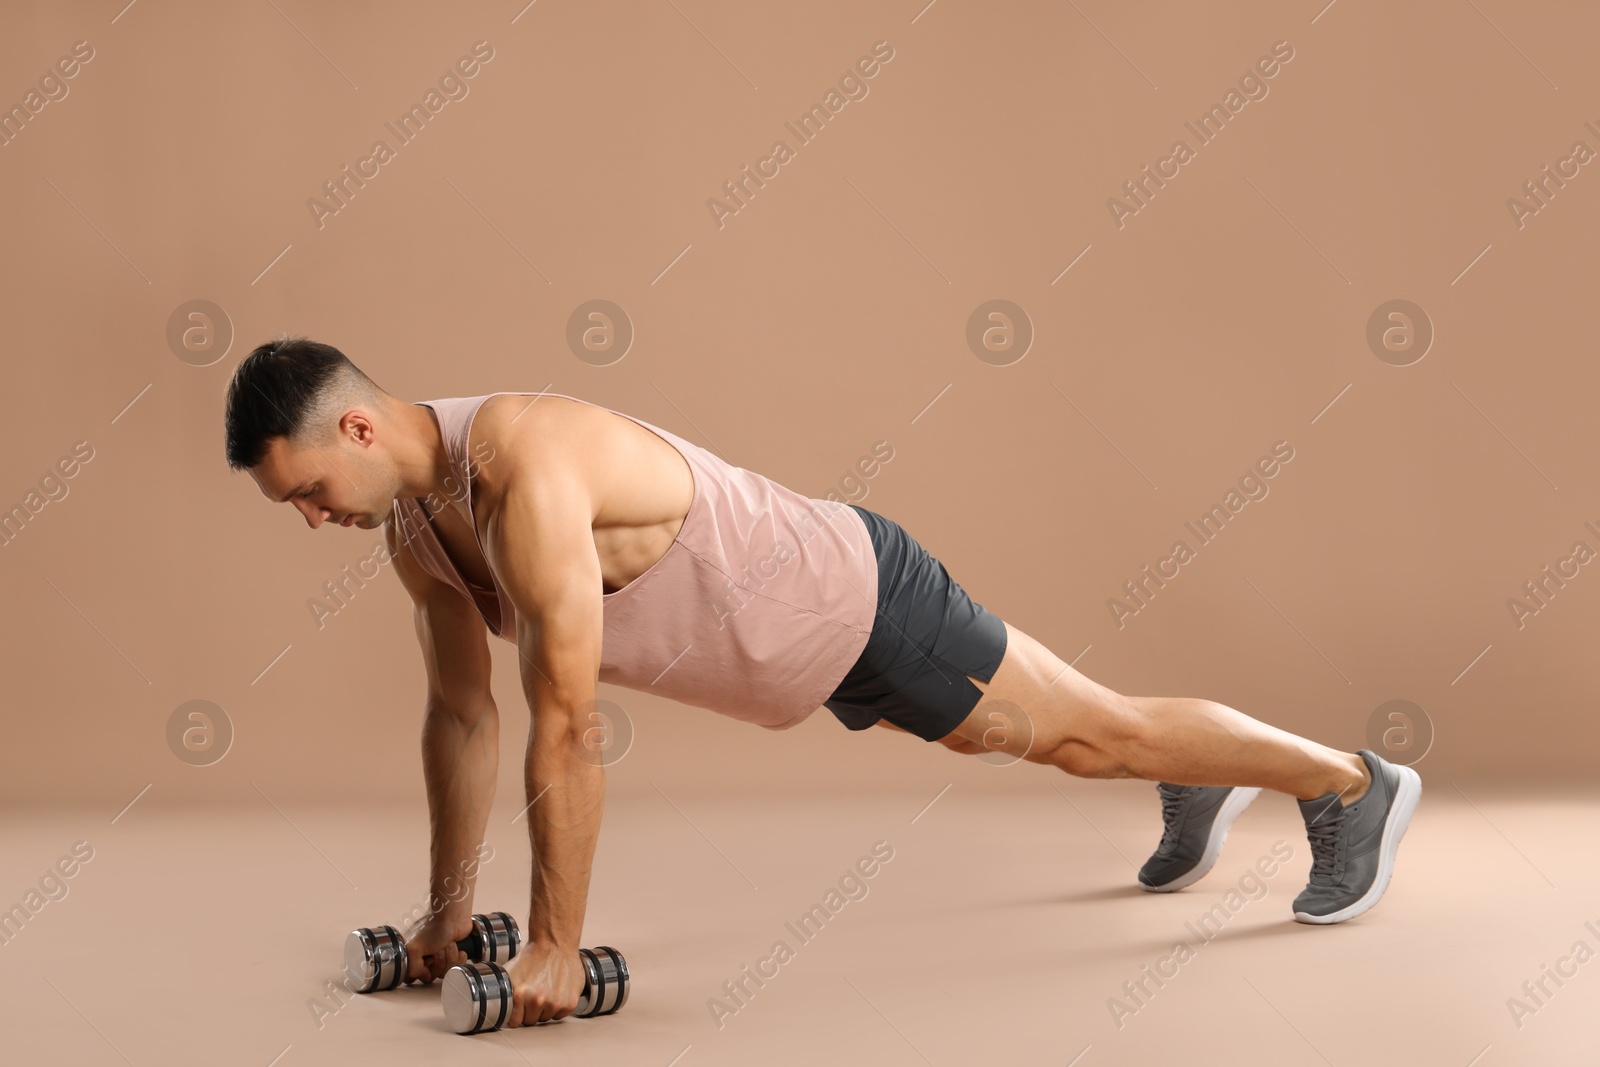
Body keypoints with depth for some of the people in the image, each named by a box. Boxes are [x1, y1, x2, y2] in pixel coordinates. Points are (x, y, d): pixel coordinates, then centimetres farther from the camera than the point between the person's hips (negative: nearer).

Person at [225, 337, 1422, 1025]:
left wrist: (553, 944, -26)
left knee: (1094, 733, 9)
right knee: (1052, 741, 29)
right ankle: (1194, 787, 55)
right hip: (819, 640, 8)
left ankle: (1357, 784, 30)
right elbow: (461, 711, 4)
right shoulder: (417, 517, -6)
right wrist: (447, 910, 7)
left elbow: (567, 732, -34)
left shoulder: (526, 473, -36)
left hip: (863, 601, -8)